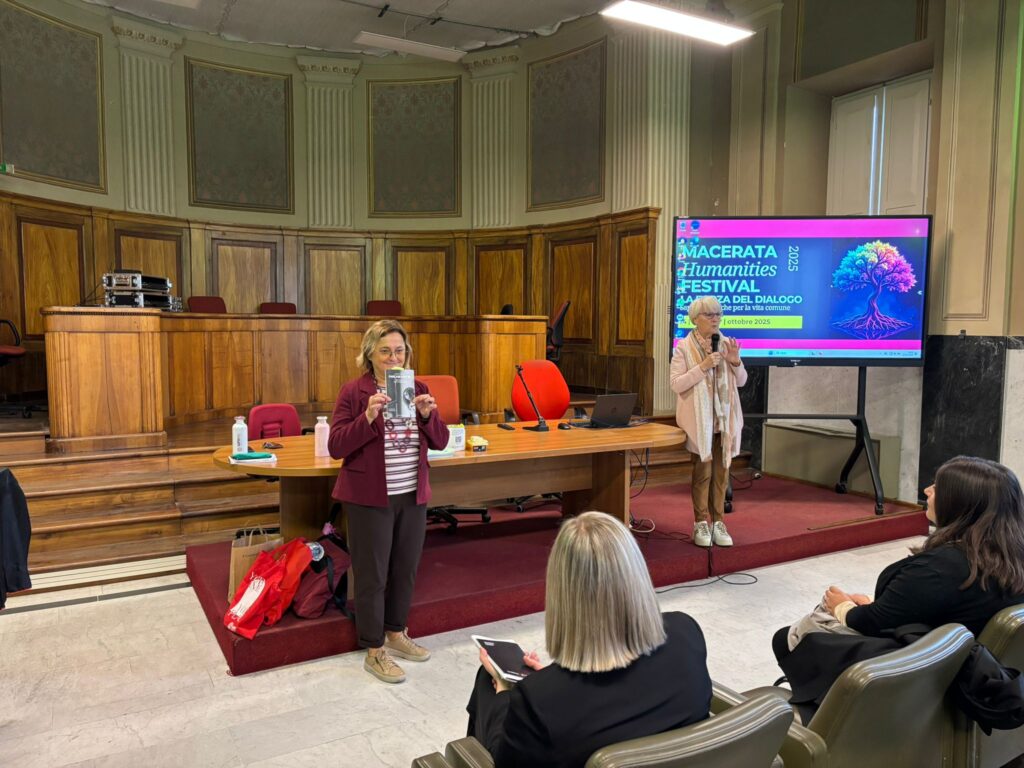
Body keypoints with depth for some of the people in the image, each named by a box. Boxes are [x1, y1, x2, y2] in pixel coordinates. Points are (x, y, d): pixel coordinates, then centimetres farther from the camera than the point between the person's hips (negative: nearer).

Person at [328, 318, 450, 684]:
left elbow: (440, 441, 3)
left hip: (412, 495, 5)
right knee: (372, 575, 4)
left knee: (405, 569, 17)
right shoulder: (353, 392, -8)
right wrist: (368, 417, -28)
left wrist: (427, 415, -16)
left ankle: (396, 634, 37)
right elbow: (336, 447, -14)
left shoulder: (418, 388, 5)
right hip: (369, 498, -5)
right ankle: (374, 651, 20)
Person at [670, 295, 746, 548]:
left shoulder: (726, 344, 7)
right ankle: (701, 523, 11)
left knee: (721, 472, 8)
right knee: (702, 472, -1)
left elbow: (741, 381, 10)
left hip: (724, 419, 4)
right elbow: (675, 384, -12)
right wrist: (703, 367, -20)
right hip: (699, 420, -4)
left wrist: (735, 361, -9)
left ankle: (718, 522, 17)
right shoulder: (684, 347, -6)